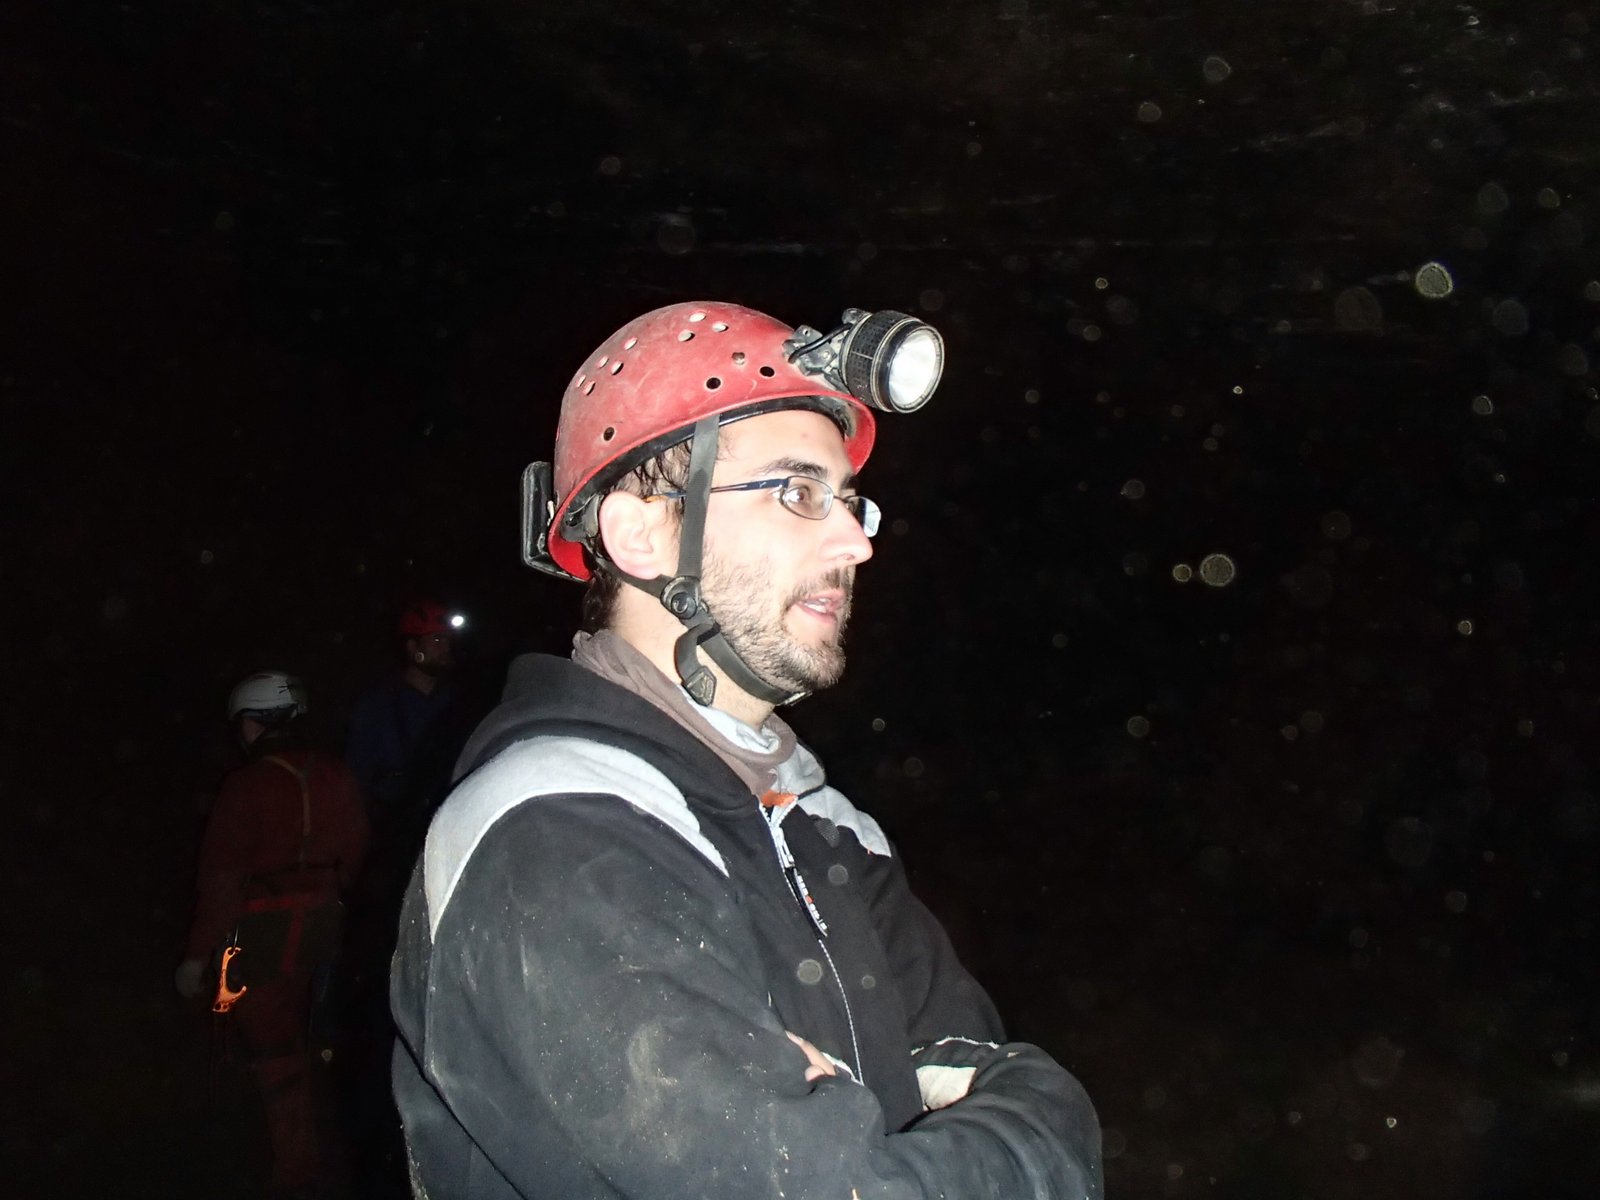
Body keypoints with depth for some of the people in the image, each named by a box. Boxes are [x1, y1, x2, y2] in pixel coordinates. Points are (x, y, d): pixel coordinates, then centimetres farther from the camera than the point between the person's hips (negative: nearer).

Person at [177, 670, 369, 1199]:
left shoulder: (248, 784, -16)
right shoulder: (334, 776, 1)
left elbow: (221, 878, -16)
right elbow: (352, 856, 8)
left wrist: (198, 955, -10)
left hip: (265, 930, -6)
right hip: (323, 920, 6)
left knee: (276, 1054, 5)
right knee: (309, 1040, 21)